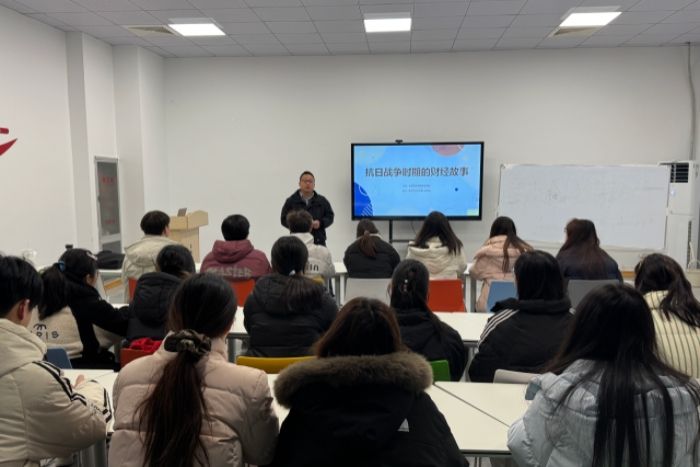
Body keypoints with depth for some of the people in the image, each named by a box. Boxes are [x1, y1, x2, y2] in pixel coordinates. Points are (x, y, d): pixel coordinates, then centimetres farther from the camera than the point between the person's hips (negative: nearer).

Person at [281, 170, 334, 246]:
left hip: (318, 242, 2)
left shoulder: (322, 201, 11)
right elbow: (284, 219, 5)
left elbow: (330, 216, 12)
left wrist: (320, 223, -8)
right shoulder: (291, 201, 6)